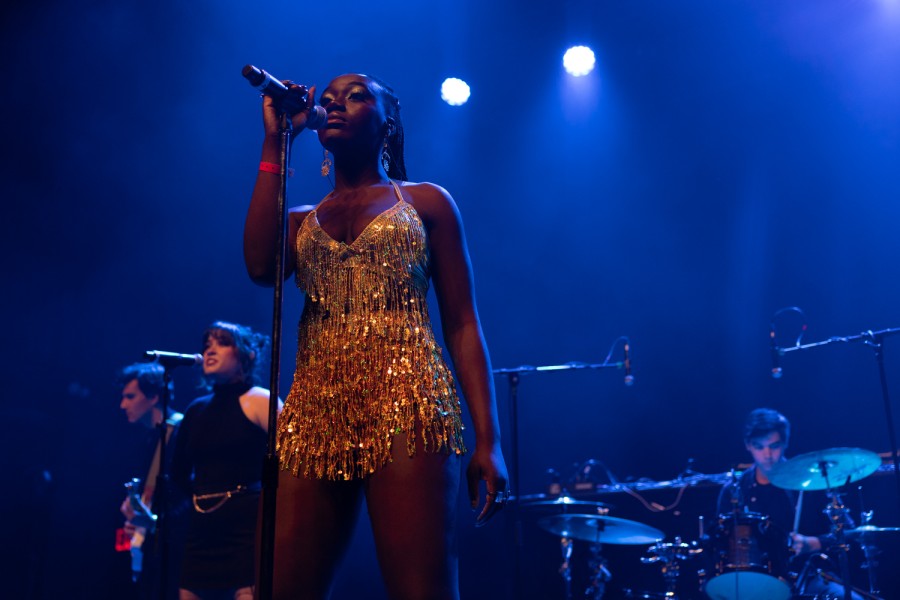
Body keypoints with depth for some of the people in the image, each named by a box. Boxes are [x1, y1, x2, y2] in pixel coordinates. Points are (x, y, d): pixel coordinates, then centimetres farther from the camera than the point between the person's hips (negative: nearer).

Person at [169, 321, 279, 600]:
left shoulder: (257, 400, -3)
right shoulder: (197, 409, 16)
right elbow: (179, 473, 24)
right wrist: (202, 496, 12)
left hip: (248, 528, -7)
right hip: (203, 533, 7)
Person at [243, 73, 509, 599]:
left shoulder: (426, 201, 13)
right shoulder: (301, 221, 21)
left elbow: (463, 324, 6)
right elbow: (260, 266, -3)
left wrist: (488, 438, -6)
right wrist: (274, 144, 6)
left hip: (407, 404, -3)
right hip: (314, 414, 4)